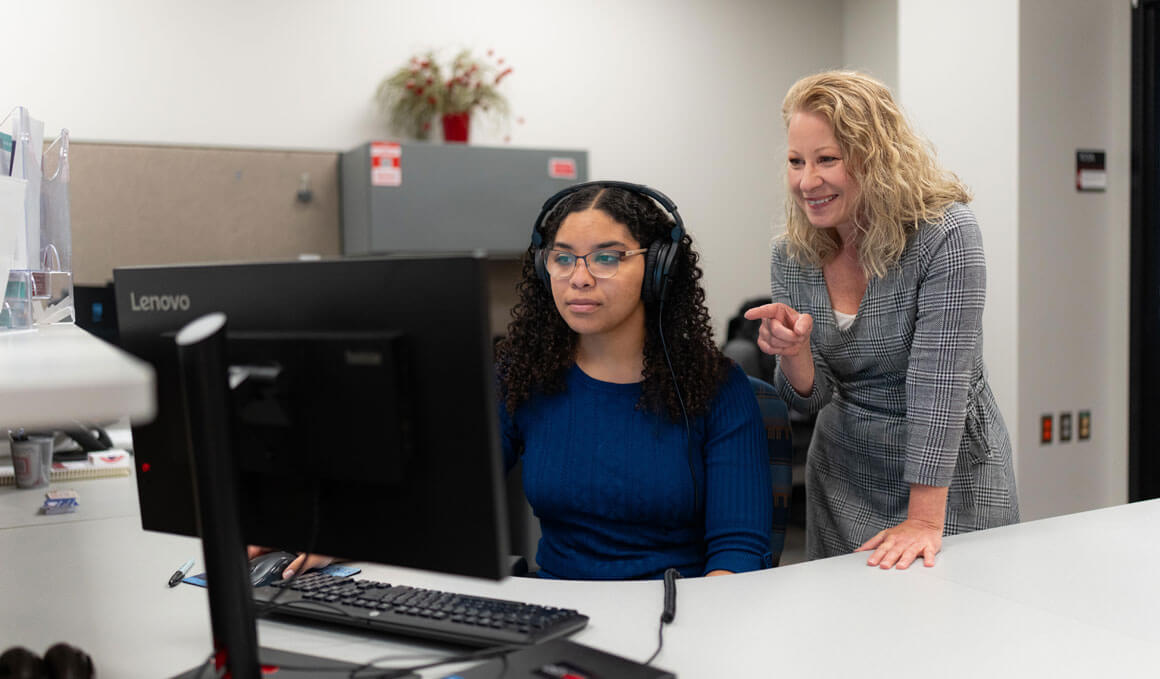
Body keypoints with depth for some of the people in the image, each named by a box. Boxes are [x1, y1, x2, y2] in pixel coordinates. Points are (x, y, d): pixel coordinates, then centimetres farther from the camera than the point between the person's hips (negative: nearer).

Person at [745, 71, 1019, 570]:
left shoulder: (947, 235, -20)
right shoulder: (791, 258, -5)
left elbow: (938, 385, -25)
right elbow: (811, 398, -2)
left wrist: (924, 520, -27)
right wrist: (793, 352, -25)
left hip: (950, 480, -4)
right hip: (843, 482, 4)